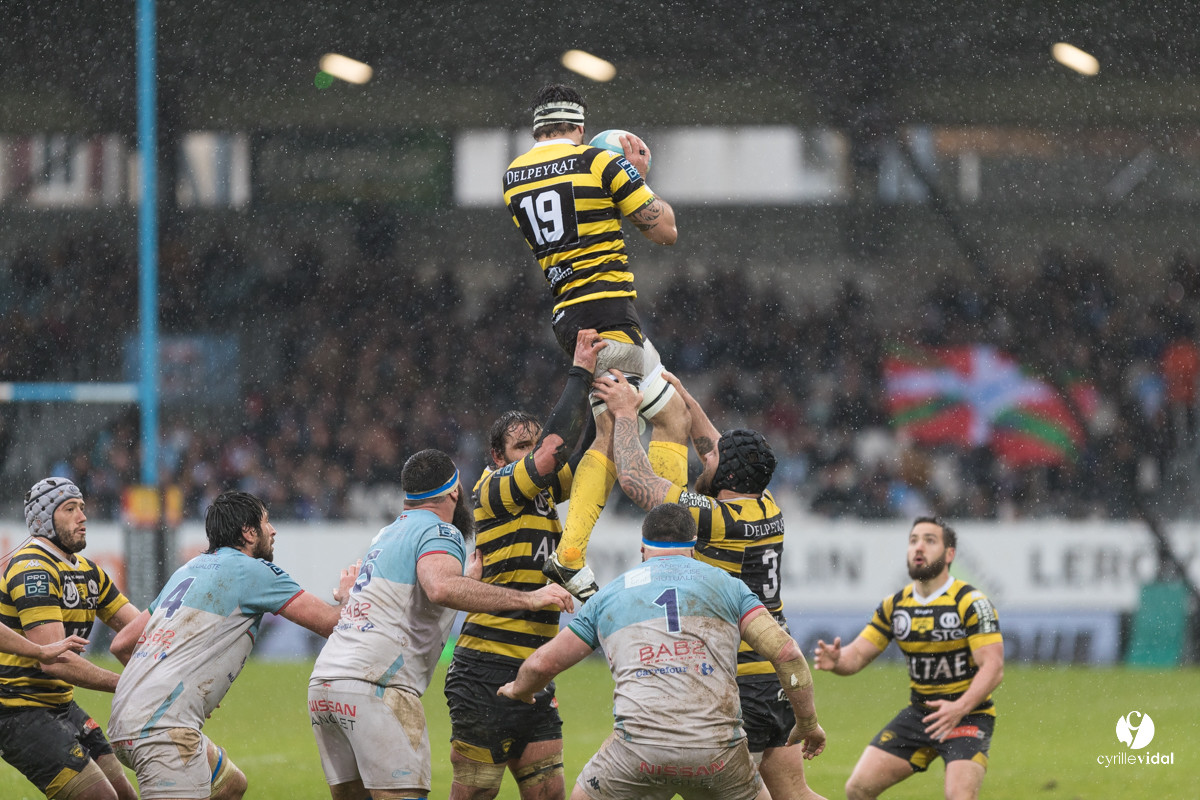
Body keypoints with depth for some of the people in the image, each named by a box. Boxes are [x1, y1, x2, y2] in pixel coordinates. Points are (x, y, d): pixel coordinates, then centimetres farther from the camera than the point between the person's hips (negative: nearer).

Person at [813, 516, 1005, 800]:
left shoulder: (971, 603, -15)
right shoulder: (895, 606, 3)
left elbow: (993, 667, -22)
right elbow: (857, 654, 4)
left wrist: (960, 708, -39)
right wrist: (836, 661, -22)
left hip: (968, 715, -6)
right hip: (919, 713, 6)